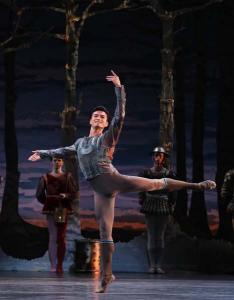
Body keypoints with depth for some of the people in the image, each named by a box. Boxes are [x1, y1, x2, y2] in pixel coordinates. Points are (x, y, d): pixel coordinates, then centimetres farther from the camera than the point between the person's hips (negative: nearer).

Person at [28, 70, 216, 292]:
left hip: (112, 180, -3)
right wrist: (43, 153, 43)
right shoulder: (80, 142, 21)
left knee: (156, 184, -7)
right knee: (104, 232, 2)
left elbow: (120, 115, -6)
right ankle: (106, 276, 5)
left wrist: (119, 88, -14)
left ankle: (197, 185, 6)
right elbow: (64, 151, 39)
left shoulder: (108, 137, 6)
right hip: (99, 191, 3)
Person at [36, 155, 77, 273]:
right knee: (53, 237, -8)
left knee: (62, 238, 2)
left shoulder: (68, 177, 9)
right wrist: (47, 200, -7)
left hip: (64, 209, 1)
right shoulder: (45, 178, 7)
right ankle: (53, 265, -10)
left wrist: (65, 196, -15)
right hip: (51, 209, -1)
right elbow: (39, 194, 5)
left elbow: (74, 192, 3)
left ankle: (60, 265, 8)